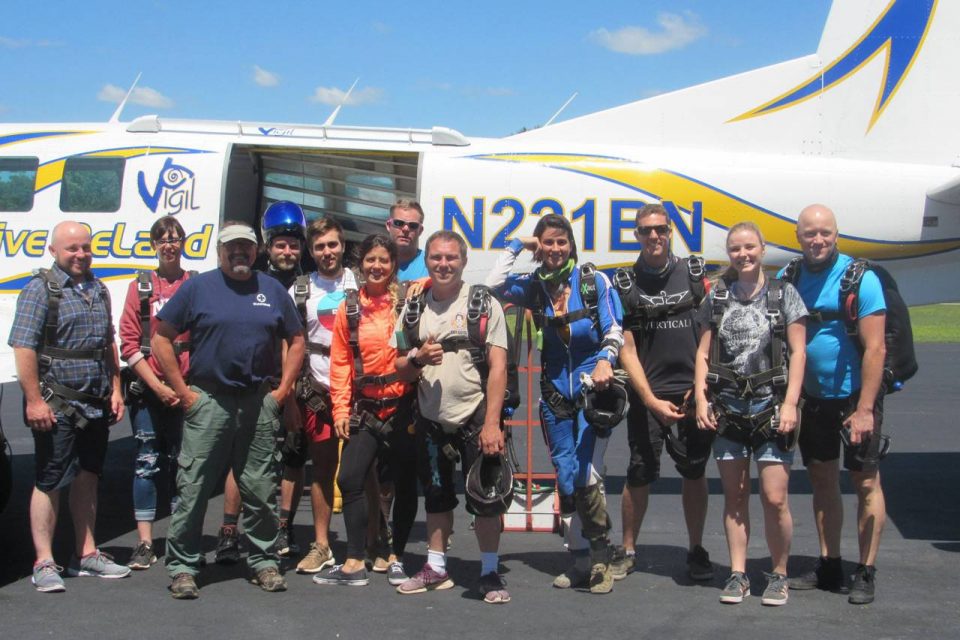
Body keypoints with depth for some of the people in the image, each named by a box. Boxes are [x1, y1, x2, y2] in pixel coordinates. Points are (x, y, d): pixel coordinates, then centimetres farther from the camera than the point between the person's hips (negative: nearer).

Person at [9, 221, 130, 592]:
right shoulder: (40, 289, -8)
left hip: (96, 405, 7)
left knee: (87, 478, 12)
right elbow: (23, 348, -15)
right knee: (50, 482, -3)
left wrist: (115, 390, 13)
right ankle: (44, 563, 1)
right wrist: (34, 400, -19)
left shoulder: (98, 290, 13)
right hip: (56, 406, -7)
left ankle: (86, 554, 21)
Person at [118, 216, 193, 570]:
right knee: (147, 463, 0)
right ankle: (145, 544, 5)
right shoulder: (141, 286, 6)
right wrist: (158, 387, -7)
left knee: (182, 464, 5)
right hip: (148, 390, 0)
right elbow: (129, 343, 2)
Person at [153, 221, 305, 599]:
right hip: (208, 400, -2)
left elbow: (296, 341, 17)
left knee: (261, 489, 8)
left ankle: (263, 561, 19)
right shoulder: (197, 288, 3)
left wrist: (283, 389, 6)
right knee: (193, 488, -2)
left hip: (259, 404, 3)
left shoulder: (272, 291, 12)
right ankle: (181, 566, 6)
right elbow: (161, 339, 2)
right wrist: (182, 391, -4)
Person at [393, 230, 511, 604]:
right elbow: (400, 369, 10)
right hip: (431, 420, 4)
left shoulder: (484, 305, -4)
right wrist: (418, 359, -13)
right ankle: (436, 569, 25)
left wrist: (492, 422, -18)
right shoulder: (413, 309, 8)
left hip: (477, 418, -4)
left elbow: (498, 367, -10)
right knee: (436, 497, 14)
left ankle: (490, 573, 7)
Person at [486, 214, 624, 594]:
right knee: (566, 479, 6)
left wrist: (605, 359, -23)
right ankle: (581, 561, 15)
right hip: (555, 394, 4)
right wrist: (516, 246, -4)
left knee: (586, 476, -14)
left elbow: (615, 330, -4)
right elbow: (494, 285, -11)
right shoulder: (534, 287, 4)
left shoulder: (595, 281, -2)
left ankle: (600, 557, -2)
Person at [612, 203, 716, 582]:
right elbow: (627, 349, 0)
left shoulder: (694, 273, 5)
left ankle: (696, 550, 19)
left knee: (694, 472, 6)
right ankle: (627, 550, 13)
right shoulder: (624, 285, 3)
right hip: (647, 394, -1)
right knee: (640, 475, -2)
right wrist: (651, 401, -9)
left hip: (693, 391, 1)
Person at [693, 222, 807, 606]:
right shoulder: (718, 296, 9)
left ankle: (779, 575, 10)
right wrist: (701, 399, 1)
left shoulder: (783, 294, 2)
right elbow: (704, 352, 11)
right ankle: (738, 575, 15)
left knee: (774, 499, -6)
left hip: (770, 407, -3)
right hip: (728, 410, 3)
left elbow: (797, 351, -1)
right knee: (734, 497, 7)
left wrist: (790, 404, -9)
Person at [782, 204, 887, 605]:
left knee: (865, 482, 1)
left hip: (855, 398, -5)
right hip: (813, 398, 5)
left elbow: (875, 348, -17)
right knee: (822, 481, 12)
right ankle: (829, 567, 22)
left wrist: (864, 409, -20)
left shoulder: (860, 279, -15)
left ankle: (866, 573, 9)